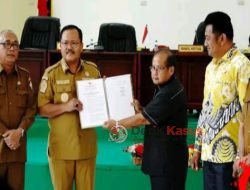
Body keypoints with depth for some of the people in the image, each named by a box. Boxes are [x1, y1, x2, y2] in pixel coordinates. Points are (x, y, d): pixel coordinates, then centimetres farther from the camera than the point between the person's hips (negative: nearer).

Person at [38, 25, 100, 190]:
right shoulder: (51, 73, -4)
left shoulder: (93, 70, 5)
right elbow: (42, 108, -5)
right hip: (61, 146, -2)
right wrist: (66, 106, -19)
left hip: (87, 144, 2)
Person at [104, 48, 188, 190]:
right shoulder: (167, 88, 13)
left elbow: (143, 119, -20)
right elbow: (153, 117, 19)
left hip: (169, 160, -10)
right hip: (161, 158, 10)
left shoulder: (171, 93, -22)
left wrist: (116, 124, -9)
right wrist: (140, 109, 1)